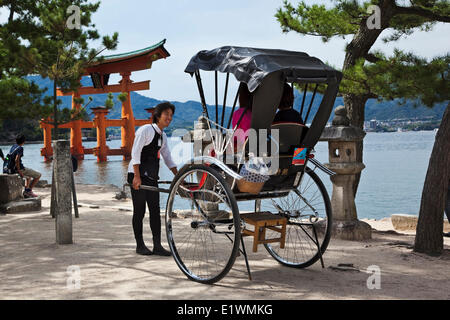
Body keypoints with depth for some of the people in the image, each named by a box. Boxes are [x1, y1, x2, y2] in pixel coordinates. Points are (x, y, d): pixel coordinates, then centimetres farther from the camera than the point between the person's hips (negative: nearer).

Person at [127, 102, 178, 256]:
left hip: (152, 177, 8)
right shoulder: (146, 130, -11)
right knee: (139, 211, -1)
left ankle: (157, 246, 6)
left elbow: (168, 158, 19)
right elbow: (135, 152, -16)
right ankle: (140, 245, 8)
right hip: (137, 175, -8)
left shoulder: (163, 136, 14)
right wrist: (137, 176, -22)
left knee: (155, 210, 4)